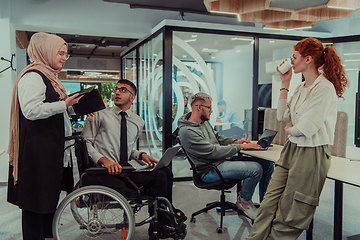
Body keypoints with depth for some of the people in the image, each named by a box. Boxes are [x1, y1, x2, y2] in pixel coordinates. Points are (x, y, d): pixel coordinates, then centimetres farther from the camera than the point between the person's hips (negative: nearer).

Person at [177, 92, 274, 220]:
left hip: (223, 160, 10)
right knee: (255, 169, -26)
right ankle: (244, 201, 1)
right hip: (210, 170, -9)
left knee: (268, 165, -2)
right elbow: (213, 152, -21)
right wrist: (240, 147, -15)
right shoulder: (187, 131, -18)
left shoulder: (204, 122, 12)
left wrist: (235, 142, 6)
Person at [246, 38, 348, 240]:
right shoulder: (301, 88, 11)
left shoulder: (325, 88, -16)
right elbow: (282, 116, 12)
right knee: (270, 203, 6)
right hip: (292, 149, 8)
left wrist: (289, 130, 2)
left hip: (311, 153, -8)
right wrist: (285, 84, 10)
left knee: (290, 215, 6)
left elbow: (305, 128, -21)